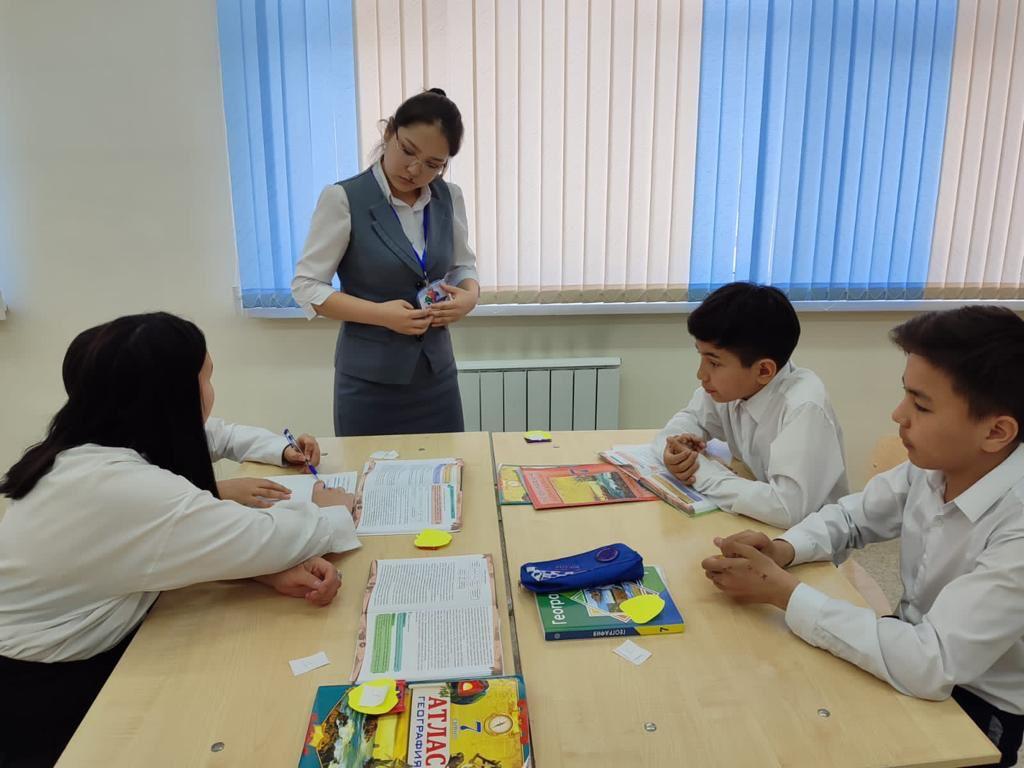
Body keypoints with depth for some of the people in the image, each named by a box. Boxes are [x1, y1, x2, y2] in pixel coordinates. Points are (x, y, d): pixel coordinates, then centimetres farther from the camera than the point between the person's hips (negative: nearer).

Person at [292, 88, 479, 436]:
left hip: (437, 374, 4)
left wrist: (469, 296, -9)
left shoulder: (450, 198, 1)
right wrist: (381, 314, -21)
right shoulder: (343, 199, -12)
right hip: (370, 379, -4)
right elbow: (306, 286, -10)